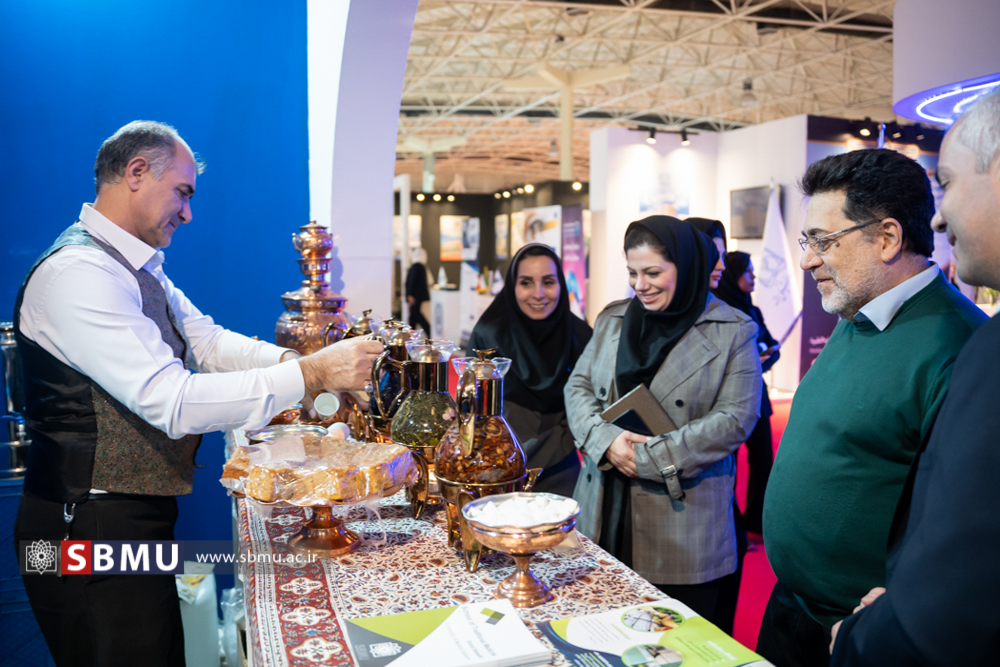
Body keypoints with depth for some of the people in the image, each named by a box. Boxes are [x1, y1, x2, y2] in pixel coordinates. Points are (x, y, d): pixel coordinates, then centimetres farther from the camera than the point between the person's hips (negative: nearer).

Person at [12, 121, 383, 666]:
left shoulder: (138, 269, 11)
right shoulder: (78, 273, -22)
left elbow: (207, 341, 8)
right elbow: (173, 401, -30)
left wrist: (298, 359, -9)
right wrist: (312, 374, -29)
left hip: (138, 516, 9)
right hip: (92, 532, -9)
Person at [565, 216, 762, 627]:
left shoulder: (734, 332, -3)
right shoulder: (612, 319, 11)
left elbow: (735, 419, -10)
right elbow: (578, 386, 8)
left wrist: (648, 456, -16)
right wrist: (607, 440, -12)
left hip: (682, 516, -3)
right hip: (604, 511, 4)